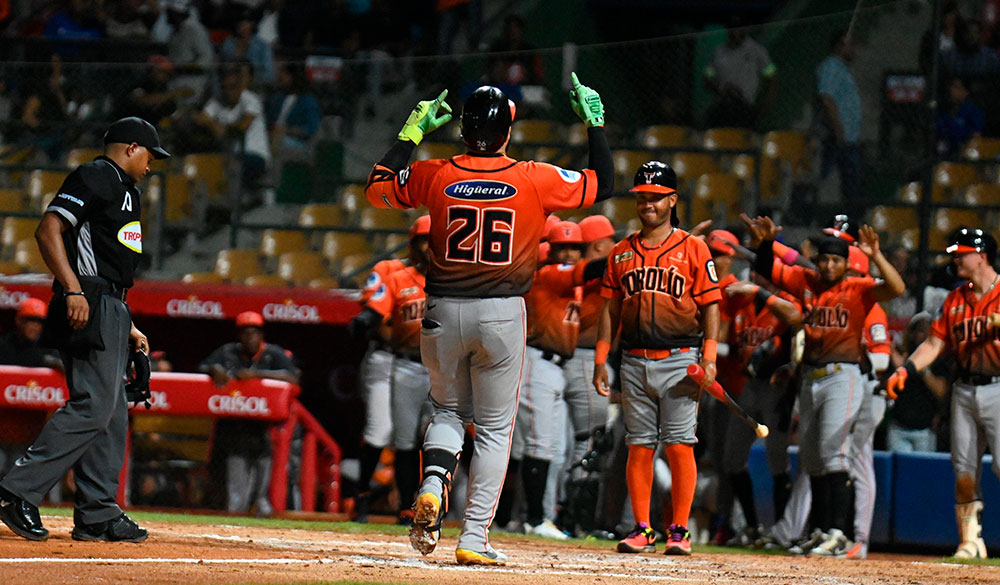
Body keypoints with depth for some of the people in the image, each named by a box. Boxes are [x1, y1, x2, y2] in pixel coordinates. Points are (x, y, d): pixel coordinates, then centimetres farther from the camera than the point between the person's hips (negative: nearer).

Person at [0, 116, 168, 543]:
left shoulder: (126, 191, 25)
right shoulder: (95, 178, -6)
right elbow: (48, 230, -17)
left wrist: (127, 327, 23)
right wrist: (72, 290, -25)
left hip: (112, 312, 11)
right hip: (87, 307, -11)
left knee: (112, 414, 8)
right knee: (93, 406, -17)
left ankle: (97, 516, 9)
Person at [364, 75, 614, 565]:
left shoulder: (435, 176, -4)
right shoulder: (536, 180, -7)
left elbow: (377, 189, 14)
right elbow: (603, 185, 7)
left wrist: (412, 133, 19)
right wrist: (595, 124, 16)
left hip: (443, 313, 2)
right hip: (502, 314, -2)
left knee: (448, 410, 21)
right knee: (494, 427, 7)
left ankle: (433, 485, -8)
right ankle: (474, 539, 1)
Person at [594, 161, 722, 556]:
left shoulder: (693, 249, 3)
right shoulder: (622, 252, 13)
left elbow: (710, 306, 1)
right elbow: (611, 309, 15)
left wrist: (709, 357, -9)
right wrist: (600, 360, 8)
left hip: (679, 360, -3)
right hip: (635, 361, 3)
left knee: (679, 446, -6)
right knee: (639, 447, 3)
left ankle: (679, 531, -1)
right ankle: (642, 530, 8)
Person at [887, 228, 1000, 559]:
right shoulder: (955, 300, 15)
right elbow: (934, 344, 11)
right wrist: (906, 369, -2)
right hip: (964, 391, 6)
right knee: (963, 468, 4)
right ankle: (970, 540, 11)